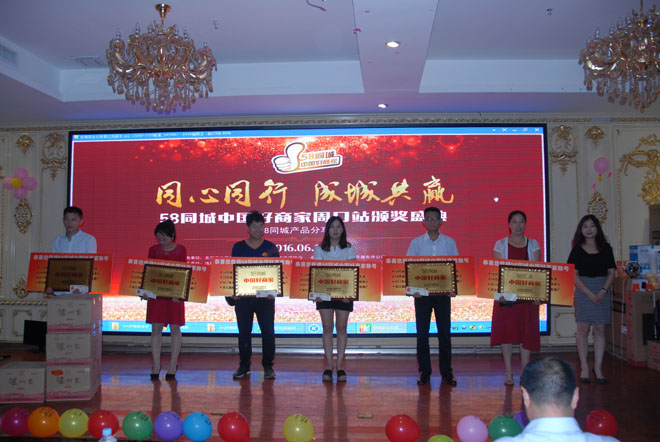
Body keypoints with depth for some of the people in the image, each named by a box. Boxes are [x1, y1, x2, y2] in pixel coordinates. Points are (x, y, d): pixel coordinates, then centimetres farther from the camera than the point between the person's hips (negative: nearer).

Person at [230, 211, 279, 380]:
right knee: (244, 332, 7)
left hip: (265, 296, -1)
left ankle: (268, 366, 10)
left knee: (268, 331, -1)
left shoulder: (271, 247, 5)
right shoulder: (238, 247, 7)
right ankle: (244, 366, 18)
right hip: (243, 296, 1)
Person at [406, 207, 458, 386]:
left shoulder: (449, 242, 6)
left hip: (443, 292, 0)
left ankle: (446, 371, 12)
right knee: (422, 332, 3)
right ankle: (424, 371, 12)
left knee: (444, 331, 3)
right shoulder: (416, 242, 4)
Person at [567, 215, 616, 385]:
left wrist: (603, 291, -9)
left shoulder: (606, 248, 8)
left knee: (599, 329, 1)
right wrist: (589, 293, -12)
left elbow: (611, 273, 6)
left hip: (603, 290, 1)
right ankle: (584, 368, 7)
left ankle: (598, 368, 8)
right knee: (583, 329, -1)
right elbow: (574, 275, -2)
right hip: (583, 290, -1)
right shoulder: (577, 250, 4)